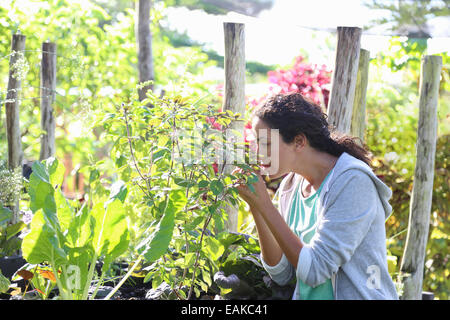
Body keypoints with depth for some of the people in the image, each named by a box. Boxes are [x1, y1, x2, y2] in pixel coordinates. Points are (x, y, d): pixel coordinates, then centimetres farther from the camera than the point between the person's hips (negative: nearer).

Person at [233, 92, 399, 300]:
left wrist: (264, 204, -16)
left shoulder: (352, 181, -13)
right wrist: (255, 207, -6)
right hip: (304, 296, 5)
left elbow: (314, 272, -17)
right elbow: (282, 275, 2)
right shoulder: (290, 186, 5)